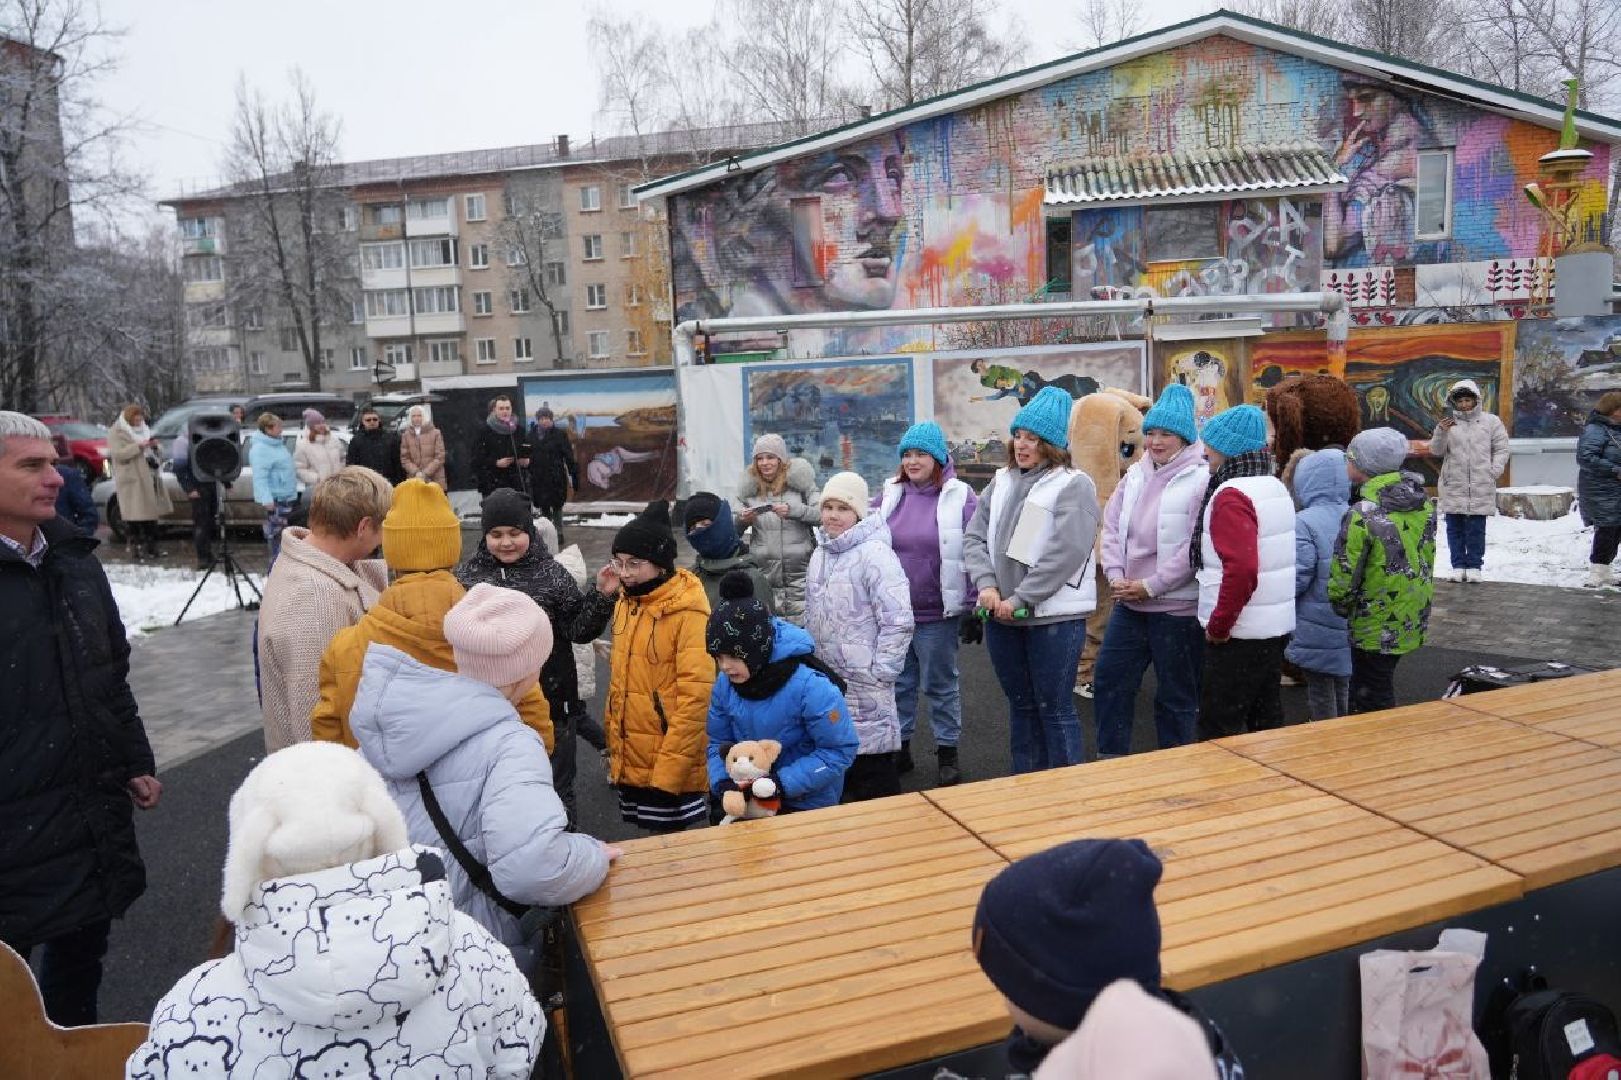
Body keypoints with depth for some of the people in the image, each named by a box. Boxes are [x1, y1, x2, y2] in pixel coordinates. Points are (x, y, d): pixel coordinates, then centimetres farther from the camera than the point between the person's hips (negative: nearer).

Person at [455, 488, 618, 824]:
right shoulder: (467, 575, 2)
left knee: (555, 785, 13)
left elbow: (579, 631, -5)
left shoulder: (551, 574, -4)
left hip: (548, 701, -2)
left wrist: (603, 596, -18)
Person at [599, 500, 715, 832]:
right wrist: (615, 747, 12)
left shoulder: (688, 614, -17)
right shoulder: (627, 603, 7)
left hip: (670, 769, -7)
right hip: (630, 762, 7)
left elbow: (695, 696, -20)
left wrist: (670, 768, -20)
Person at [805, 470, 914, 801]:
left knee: (873, 773, -1)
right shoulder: (820, 553, 9)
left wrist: (879, 672, -16)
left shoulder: (874, 554, -16)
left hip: (865, 686, -8)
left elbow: (898, 622, -19)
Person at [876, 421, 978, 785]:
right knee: (898, 682, 14)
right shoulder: (890, 494, 5)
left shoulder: (960, 497, -7)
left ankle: (947, 752, 22)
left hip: (937, 615, -4)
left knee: (940, 684, 9)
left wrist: (974, 609, -6)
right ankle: (899, 747, 28)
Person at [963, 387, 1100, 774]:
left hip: (1054, 615, -6)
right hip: (1002, 614, 6)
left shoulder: (1074, 485, -8)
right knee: (1021, 705, 17)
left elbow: (1066, 552, -18)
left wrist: (1020, 598, -17)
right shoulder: (1001, 482, 12)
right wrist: (986, 585, -8)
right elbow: (974, 537, 8)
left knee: (1055, 709, 2)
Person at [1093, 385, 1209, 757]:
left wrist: (1152, 585, -17)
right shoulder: (1135, 474, 9)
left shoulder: (1201, 479, -12)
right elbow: (1112, 527, 9)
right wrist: (1116, 576, -5)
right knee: (1109, 680, 11)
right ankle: (1110, 760, 26)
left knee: (1176, 696, 8)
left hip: (1177, 607, -6)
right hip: (1129, 603, 7)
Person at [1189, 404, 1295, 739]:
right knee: (1265, 718, 18)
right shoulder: (1276, 488, 10)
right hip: (1278, 626, 9)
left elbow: (1241, 570, -28)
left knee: (1219, 727, -1)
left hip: (1240, 633, -9)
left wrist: (1218, 625, -18)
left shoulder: (1232, 496, -18)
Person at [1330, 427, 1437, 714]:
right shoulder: (1424, 504, 2)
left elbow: (1343, 578, -19)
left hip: (1376, 630, -8)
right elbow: (1426, 561, 10)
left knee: (1372, 706, 6)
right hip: (1414, 623, 8)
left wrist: (1340, 605, 0)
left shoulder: (1363, 515, -23)